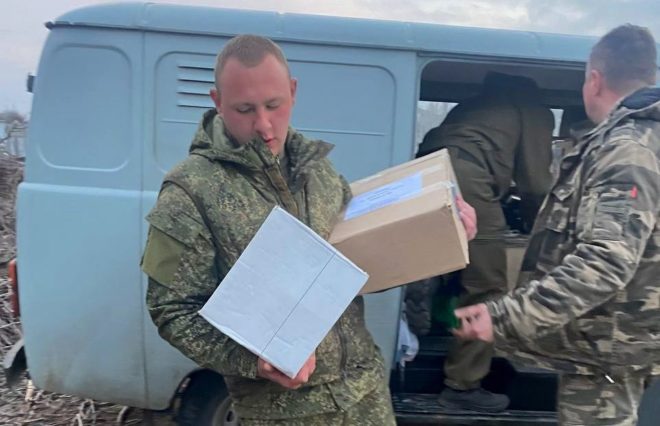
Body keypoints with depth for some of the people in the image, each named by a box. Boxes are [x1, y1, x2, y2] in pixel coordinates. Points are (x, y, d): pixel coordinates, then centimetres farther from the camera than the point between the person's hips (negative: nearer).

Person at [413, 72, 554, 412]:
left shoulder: (478, 103, 38)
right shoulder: (535, 113, 18)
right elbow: (536, 185, 12)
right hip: (467, 178, -7)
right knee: (486, 289, 2)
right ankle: (463, 386, 7)